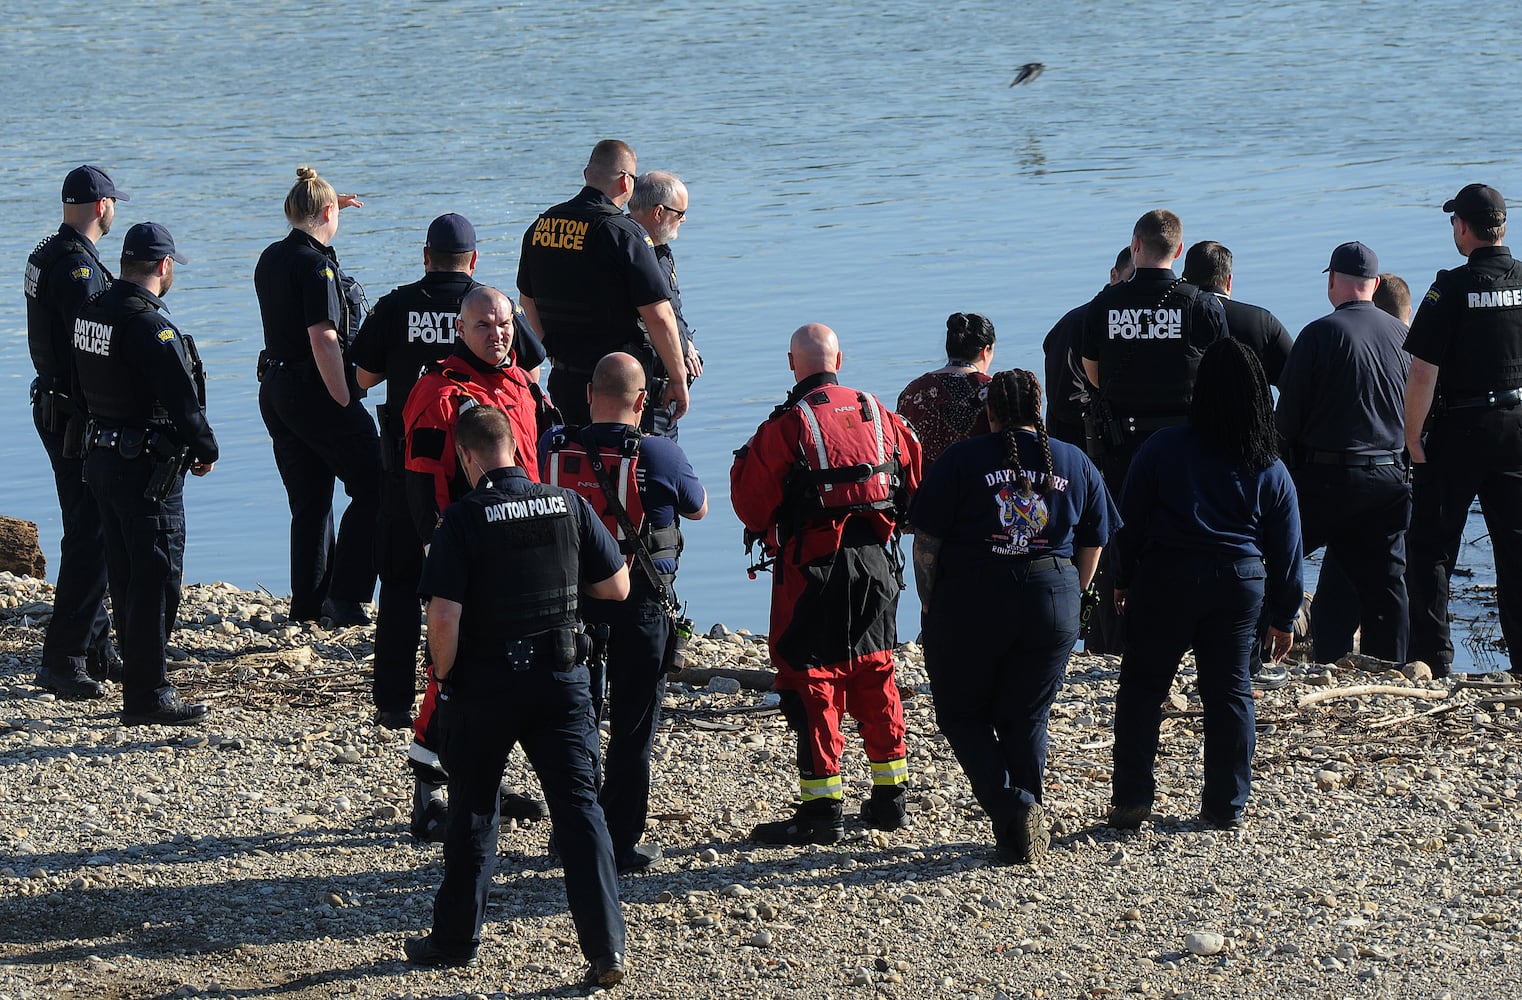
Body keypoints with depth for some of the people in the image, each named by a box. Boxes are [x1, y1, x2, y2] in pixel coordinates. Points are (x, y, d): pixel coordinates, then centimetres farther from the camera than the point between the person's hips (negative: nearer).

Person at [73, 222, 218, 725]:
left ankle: (142, 677, 25)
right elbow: (184, 400, -20)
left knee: (125, 574, 16)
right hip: (147, 468, -9)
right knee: (156, 576, -2)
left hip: (101, 457, 9)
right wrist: (205, 450, -3)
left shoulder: (91, 312, 6)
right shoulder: (150, 326, -21)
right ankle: (147, 694, 0)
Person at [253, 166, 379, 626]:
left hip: (274, 390, 9)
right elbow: (323, 340, -22)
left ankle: (308, 602, 17)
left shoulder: (271, 257, 10)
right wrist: (345, 405, -20)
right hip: (315, 392, -9)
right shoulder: (317, 265, -16)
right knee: (372, 487, 0)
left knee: (309, 501, 15)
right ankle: (344, 594, -5)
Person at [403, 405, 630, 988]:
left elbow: (443, 618, -18)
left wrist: (444, 677, -1)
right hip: (560, 678, 2)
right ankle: (606, 948, -3)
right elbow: (617, 586, 6)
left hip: (485, 684, -2)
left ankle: (456, 941, 22)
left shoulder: (464, 519, -12)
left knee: (473, 812, 13)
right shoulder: (568, 505, -2)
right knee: (579, 807, 3)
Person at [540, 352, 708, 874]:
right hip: (639, 607, -3)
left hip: (568, 597, 3)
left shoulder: (553, 446, -7)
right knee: (632, 728, 6)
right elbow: (698, 508, 4)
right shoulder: (660, 455, -14)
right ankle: (621, 845, 8)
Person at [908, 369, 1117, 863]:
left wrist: (929, 602, 6)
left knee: (962, 713, 10)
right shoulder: (1075, 464, 7)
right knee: (1026, 719, 14)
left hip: (971, 603, -3)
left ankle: (1008, 804, -9)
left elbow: (927, 540, -6)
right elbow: (1093, 544, 13)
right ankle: (1026, 830, 12)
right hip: (1052, 607, 3)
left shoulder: (961, 460, -6)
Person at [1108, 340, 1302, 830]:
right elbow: (1286, 551, 7)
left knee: (1142, 685, 6)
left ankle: (1131, 799, 3)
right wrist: (1283, 616, 15)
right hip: (1240, 585, 2)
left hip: (1165, 577, -2)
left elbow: (1130, 522, -1)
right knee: (1229, 690, 10)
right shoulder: (1271, 470, 3)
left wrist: (1124, 579, 11)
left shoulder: (1162, 448, -5)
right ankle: (1226, 804, 13)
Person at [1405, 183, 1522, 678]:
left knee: (1431, 544, 5)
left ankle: (1432, 657, 3)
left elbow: (1423, 374, -16)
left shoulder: (1452, 289, -14)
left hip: (1460, 430, -4)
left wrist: (1412, 438, -7)